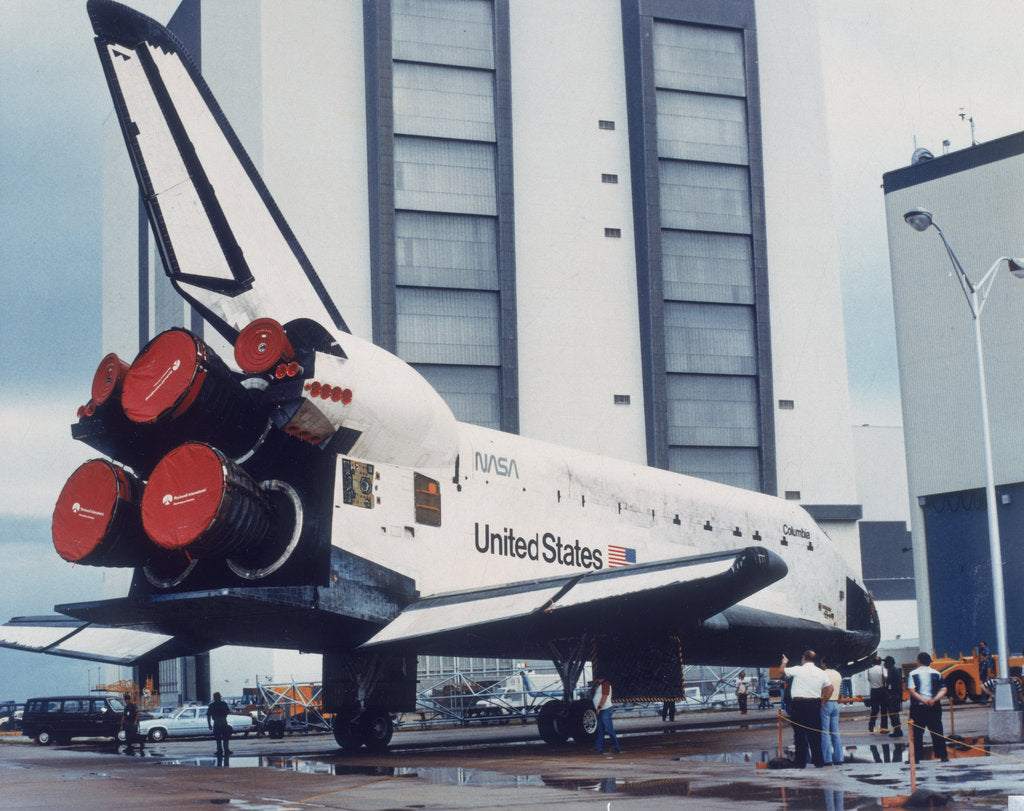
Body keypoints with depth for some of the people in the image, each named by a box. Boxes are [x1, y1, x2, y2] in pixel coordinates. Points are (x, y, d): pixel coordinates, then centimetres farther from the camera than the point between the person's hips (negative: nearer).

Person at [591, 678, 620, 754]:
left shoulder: (605, 683, -12)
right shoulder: (599, 684, 17)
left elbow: (604, 696, -19)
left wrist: (599, 707, -20)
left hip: (605, 710, -10)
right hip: (600, 711, 10)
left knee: (609, 729, -9)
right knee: (600, 730, 11)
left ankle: (615, 747, -6)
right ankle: (599, 747, 15)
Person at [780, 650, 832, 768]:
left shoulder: (798, 670, -6)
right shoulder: (821, 673, 8)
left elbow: (782, 670, 9)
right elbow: (830, 688, 11)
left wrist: (784, 662, 29)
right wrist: (824, 700, 19)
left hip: (799, 704, -4)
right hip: (815, 704, 4)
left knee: (800, 734, 2)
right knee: (815, 733, 10)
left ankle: (801, 762, 3)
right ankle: (818, 761, 11)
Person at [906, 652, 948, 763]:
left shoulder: (913, 674, -1)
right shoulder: (936, 673, 7)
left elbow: (911, 690, -13)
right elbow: (943, 690, -2)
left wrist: (923, 701, -16)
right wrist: (934, 700, -12)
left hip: (918, 707, -2)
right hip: (935, 707, 2)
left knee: (917, 733, 2)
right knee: (937, 732, 10)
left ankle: (916, 757, -1)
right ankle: (942, 756, 11)